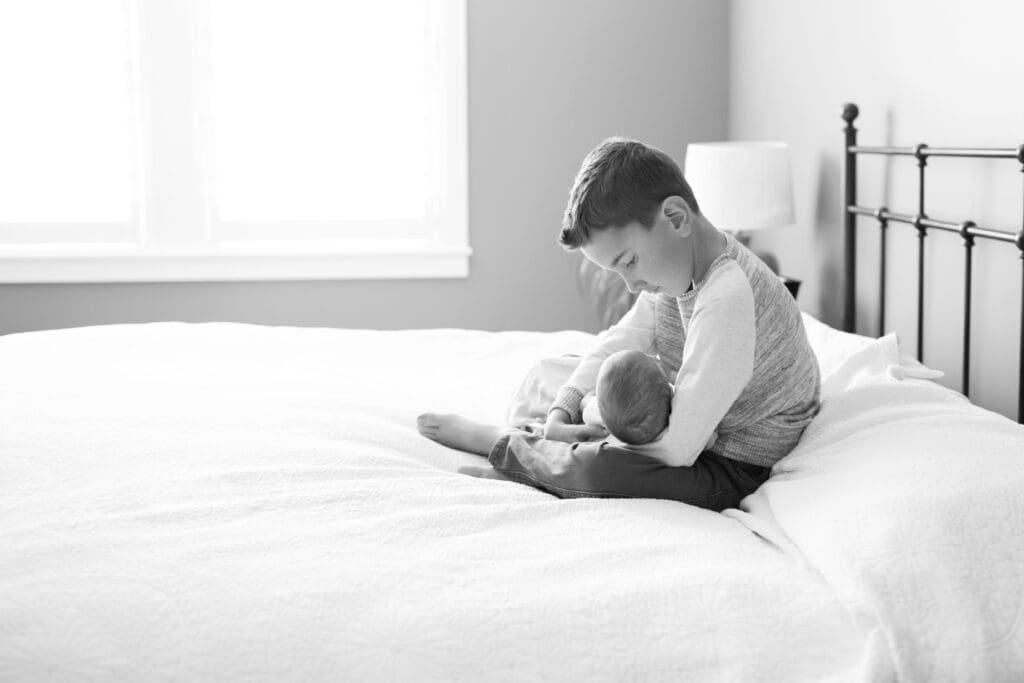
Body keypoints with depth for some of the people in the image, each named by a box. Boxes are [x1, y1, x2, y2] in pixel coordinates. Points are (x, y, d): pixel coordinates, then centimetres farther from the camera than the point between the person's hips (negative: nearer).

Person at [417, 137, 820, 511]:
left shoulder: (727, 299, -33)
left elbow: (677, 447, -32)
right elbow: (618, 343, 10)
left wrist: (582, 437, -17)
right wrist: (561, 412, -5)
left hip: (738, 471, -10)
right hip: (703, 436, 10)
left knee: (602, 469, -29)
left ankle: (495, 443, -6)